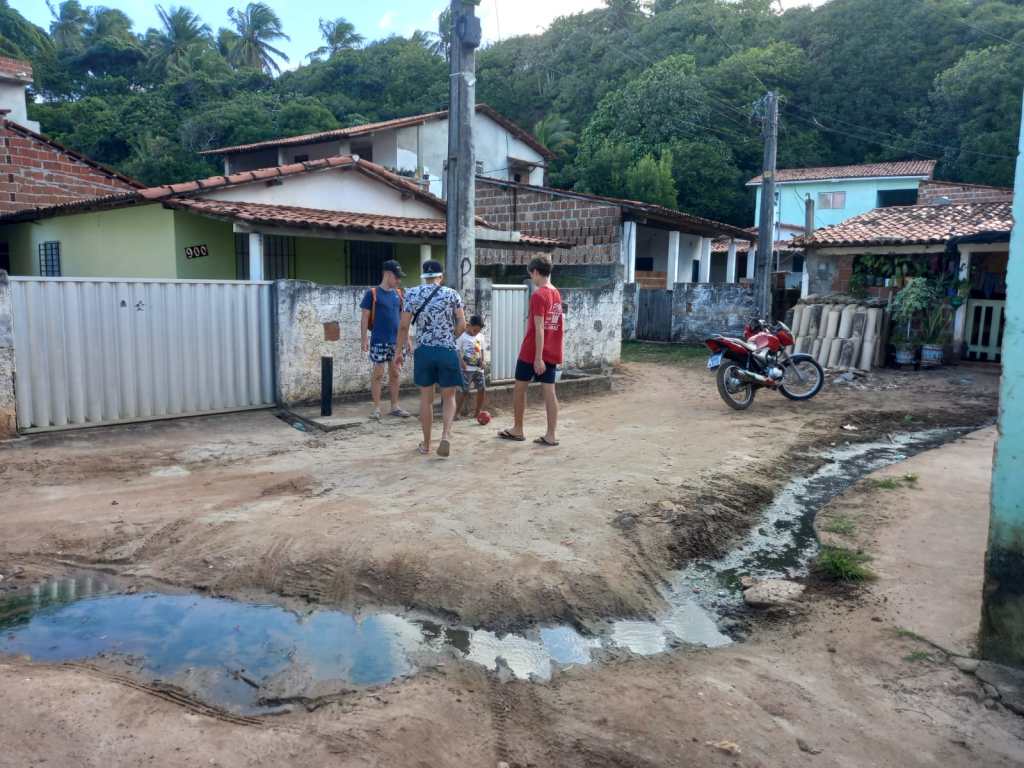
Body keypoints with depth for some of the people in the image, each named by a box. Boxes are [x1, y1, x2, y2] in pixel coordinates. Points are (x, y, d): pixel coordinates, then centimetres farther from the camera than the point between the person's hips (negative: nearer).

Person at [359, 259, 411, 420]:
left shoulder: (398, 294, 10)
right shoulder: (372, 293, -5)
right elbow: (365, 318, -5)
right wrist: (364, 339, -11)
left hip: (396, 341, 5)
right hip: (379, 341, -5)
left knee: (395, 374, 9)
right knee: (378, 374, 0)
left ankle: (395, 407, 17)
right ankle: (377, 408, 8)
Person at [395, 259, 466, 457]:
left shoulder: (412, 294, 2)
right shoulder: (451, 294, 1)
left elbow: (404, 326, -1)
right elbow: (462, 325, -2)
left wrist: (399, 351, 9)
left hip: (423, 351, 1)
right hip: (447, 351, -1)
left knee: (426, 398, 12)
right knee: (448, 396, 11)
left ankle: (426, 444, 19)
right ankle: (446, 435, -11)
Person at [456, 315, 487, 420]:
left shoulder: (481, 337, 10)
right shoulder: (462, 337, -5)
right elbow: (457, 351, -5)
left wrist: (483, 361, -1)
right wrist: (461, 362, -17)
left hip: (478, 368, 5)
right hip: (466, 368, -5)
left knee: (482, 390, 4)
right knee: (464, 391, -8)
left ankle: (477, 413, 17)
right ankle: (456, 413, 2)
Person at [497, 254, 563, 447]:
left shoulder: (538, 295, -15)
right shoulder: (556, 294, 10)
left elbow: (539, 328, -20)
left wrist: (538, 357, -21)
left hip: (533, 352, -7)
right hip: (552, 353, 7)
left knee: (520, 387, 10)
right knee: (549, 391, 5)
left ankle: (517, 430, 21)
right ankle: (550, 436, 3)